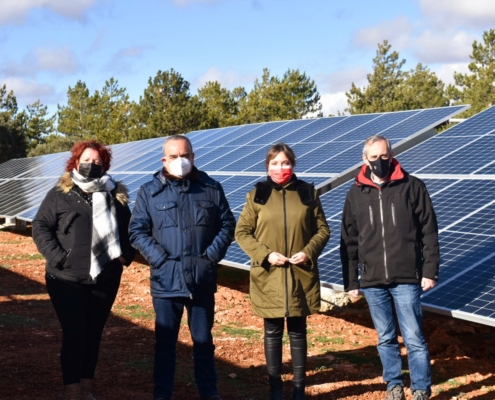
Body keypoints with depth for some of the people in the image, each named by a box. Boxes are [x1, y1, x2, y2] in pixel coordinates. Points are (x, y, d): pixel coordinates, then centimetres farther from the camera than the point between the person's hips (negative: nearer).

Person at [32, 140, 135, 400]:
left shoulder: (116, 194, 9)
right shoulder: (60, 194, -1)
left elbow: (129, 228, 17)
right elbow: (40, 227, -5)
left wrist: (126, 254, 3)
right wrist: (58, 257, -15)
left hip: (106, 279, 4)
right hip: (68, 280, -4)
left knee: (94, 335, 12)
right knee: (74, 335, -5)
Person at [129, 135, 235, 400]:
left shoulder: (211, 189, 4)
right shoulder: (149, 192, 1)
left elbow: (227, 225, 6)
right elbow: (137, 231, -1)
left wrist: (213, 255, -6)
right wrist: (159, 258, -12)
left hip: (203, 281, 1)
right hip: (166, 281, -1)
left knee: (203, 340, 13)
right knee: (165, 342, 9)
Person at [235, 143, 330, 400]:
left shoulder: (308, 193, 3)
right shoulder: (257, 195, 0)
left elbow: (323, 229, 7)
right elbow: (242, 232, 2)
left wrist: (309, 252, -11)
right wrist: (265, 254, -12)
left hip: (301, 275, 1)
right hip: (268, 276, 0)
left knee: (297, 332, 10)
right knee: (272, 333, 8)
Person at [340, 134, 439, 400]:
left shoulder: (412, 187, -2)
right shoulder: (356, 193, 6)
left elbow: (429, 232, -1)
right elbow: (348, 242, 9)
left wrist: (430, 270, -6)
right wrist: (350, 281, 7)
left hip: (406, 278, -3)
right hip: (372, 281, 3)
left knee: (413, 338, 0)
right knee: (386, 339, 13)